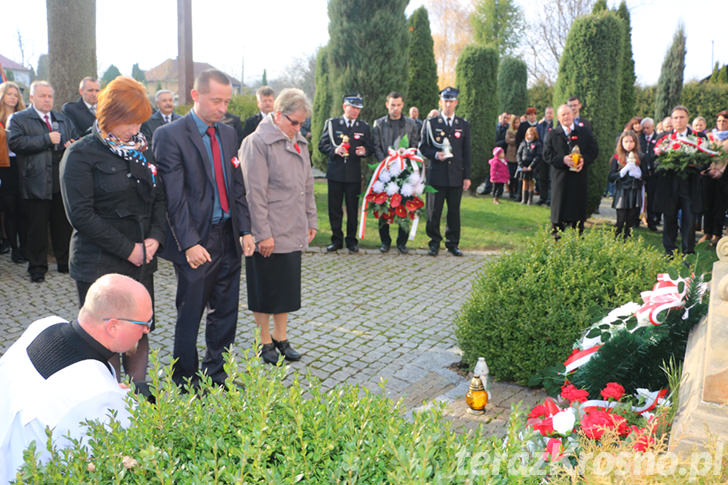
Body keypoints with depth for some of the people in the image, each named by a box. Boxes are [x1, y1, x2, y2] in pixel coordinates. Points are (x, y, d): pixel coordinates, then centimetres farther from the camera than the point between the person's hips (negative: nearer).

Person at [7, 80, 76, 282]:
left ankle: (65, 262, 23)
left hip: (62, 183, 4)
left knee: (63, 226, 10)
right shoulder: (18, 119, 2)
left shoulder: (64, 120, 18)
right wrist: (47, 139, -17)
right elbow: (15, 143, -14)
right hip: (36, 184, -4)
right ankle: (37, 268, 12)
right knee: (37, 228, 1)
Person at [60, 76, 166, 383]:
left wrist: (155, 237, -3)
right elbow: (81, 215, -12)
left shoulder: (140, 150, 11)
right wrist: (127, 249, -13)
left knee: (139, 334, 11)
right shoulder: (81, 155, -7)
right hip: (100, 265, -5)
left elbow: (159, 198, 14)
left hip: (141, 263, 5)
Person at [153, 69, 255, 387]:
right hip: (197, 242, -6)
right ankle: (185, 381, 25)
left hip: (229, 237, 6)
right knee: (190, 315, 7)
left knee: (226, 312, 14)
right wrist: (189, 243, -19)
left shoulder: (228, 134, 10)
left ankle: (217, 374, 31)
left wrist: (245, 230, 6)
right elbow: (174, 196, -15)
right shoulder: (170, 135, -10)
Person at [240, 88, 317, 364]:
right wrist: (263, 234, -17)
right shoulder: (257, 142, -12)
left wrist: (310, 221, 15)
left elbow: (307, 186, 19)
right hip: (269, 234, -7)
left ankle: (281, 338, 27)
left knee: (287, 288, 14)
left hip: (293, 232, 7)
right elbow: (255, 192, -15)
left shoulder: (299, 142, 12)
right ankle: (265, 341, 20)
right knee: (265, 289, 6)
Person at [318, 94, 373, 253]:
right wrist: (334, 150, -16)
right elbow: (322, 145, 3)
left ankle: (351, 240, 16)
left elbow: (370, 148, 11)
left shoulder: (364, 127, 8)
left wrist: (364, 151, -12)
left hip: (354, 174, 0)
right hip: (335, 173, 0)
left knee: (353, 209, 4)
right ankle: (337, 240, 17)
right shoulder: (331, 123, 4)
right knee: (334, 209, 5)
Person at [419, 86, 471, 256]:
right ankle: (434, 243, 12)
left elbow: (466, 152, 9)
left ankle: (452, 244, 15)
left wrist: (467, 176, 4)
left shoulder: (464, 125, 11)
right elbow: (423, 147, 6)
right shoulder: (430, 123, 7)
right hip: (436, 175, -1)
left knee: (454, 211, 5)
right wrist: (435, 155, -14)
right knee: (434, 211, 0)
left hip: (456, 175, 2)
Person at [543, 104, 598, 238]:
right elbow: (547, 155, -1)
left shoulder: (584, 132, 9)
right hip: (560, 177, -1)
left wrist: (584, 160, -12)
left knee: (579, 206, 4)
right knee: (559, 205, 1)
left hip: (579, 178, 1)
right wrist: (562, 160, -16)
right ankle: (556, 236, 11)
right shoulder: (553, 134, 5)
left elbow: (593, 150, 8)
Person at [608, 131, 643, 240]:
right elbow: (611, 177, -7)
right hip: (621, 193, -3)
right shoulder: (617, 157, 0)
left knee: (630, 223, 6)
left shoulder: (639, 157, 7)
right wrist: (624, 170, -19)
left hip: (635, 193, 3)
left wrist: (638, 174, -12)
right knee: (620, 222, -3)